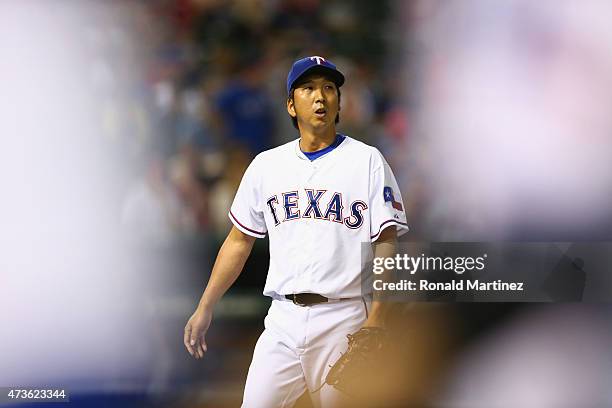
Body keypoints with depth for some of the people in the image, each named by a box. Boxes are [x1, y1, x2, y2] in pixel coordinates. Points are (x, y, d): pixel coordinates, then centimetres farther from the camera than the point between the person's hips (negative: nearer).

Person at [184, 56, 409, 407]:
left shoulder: (367, 161, 0)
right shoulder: (267, 165, 12)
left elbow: (386, 245, -6)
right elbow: (239, 243, 17)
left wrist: (376, 320, -16)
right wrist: (205, 309, 12)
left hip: (344, 319, -3)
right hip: (283, 318, 3)